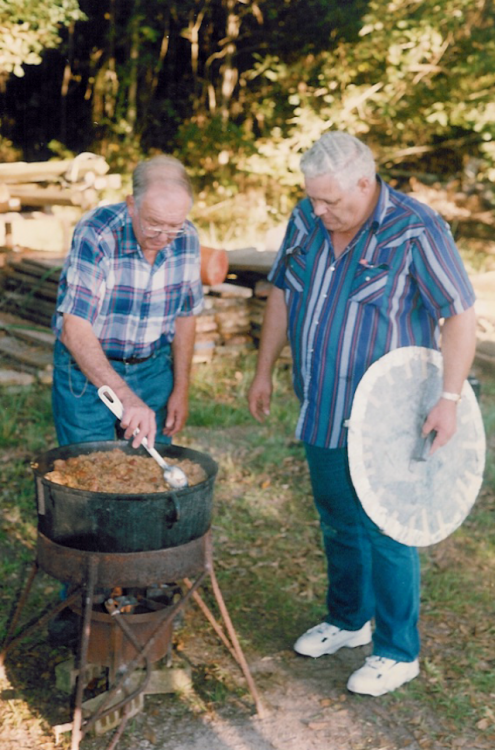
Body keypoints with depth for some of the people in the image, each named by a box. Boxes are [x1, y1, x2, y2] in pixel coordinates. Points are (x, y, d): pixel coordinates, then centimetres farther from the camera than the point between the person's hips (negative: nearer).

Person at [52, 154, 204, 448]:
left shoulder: (187, 240, -8)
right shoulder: (95, 235, -23)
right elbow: (74, 330, -30)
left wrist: (181, 389, 6)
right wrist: (126, 397, -41)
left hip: (153, 368, 4)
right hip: (87, 370, -4)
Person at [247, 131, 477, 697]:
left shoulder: (416, 232, -17)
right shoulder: (307, 221, 1)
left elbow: (460, 315, -14)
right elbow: (282, 293, 13)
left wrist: (449, 398, -21)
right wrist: (264, 371, 14)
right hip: (322, 411, 6)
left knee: (384, 531, 1)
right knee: (336, 521, 18)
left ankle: (397, 652, 18)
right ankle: (348, 620, 39)